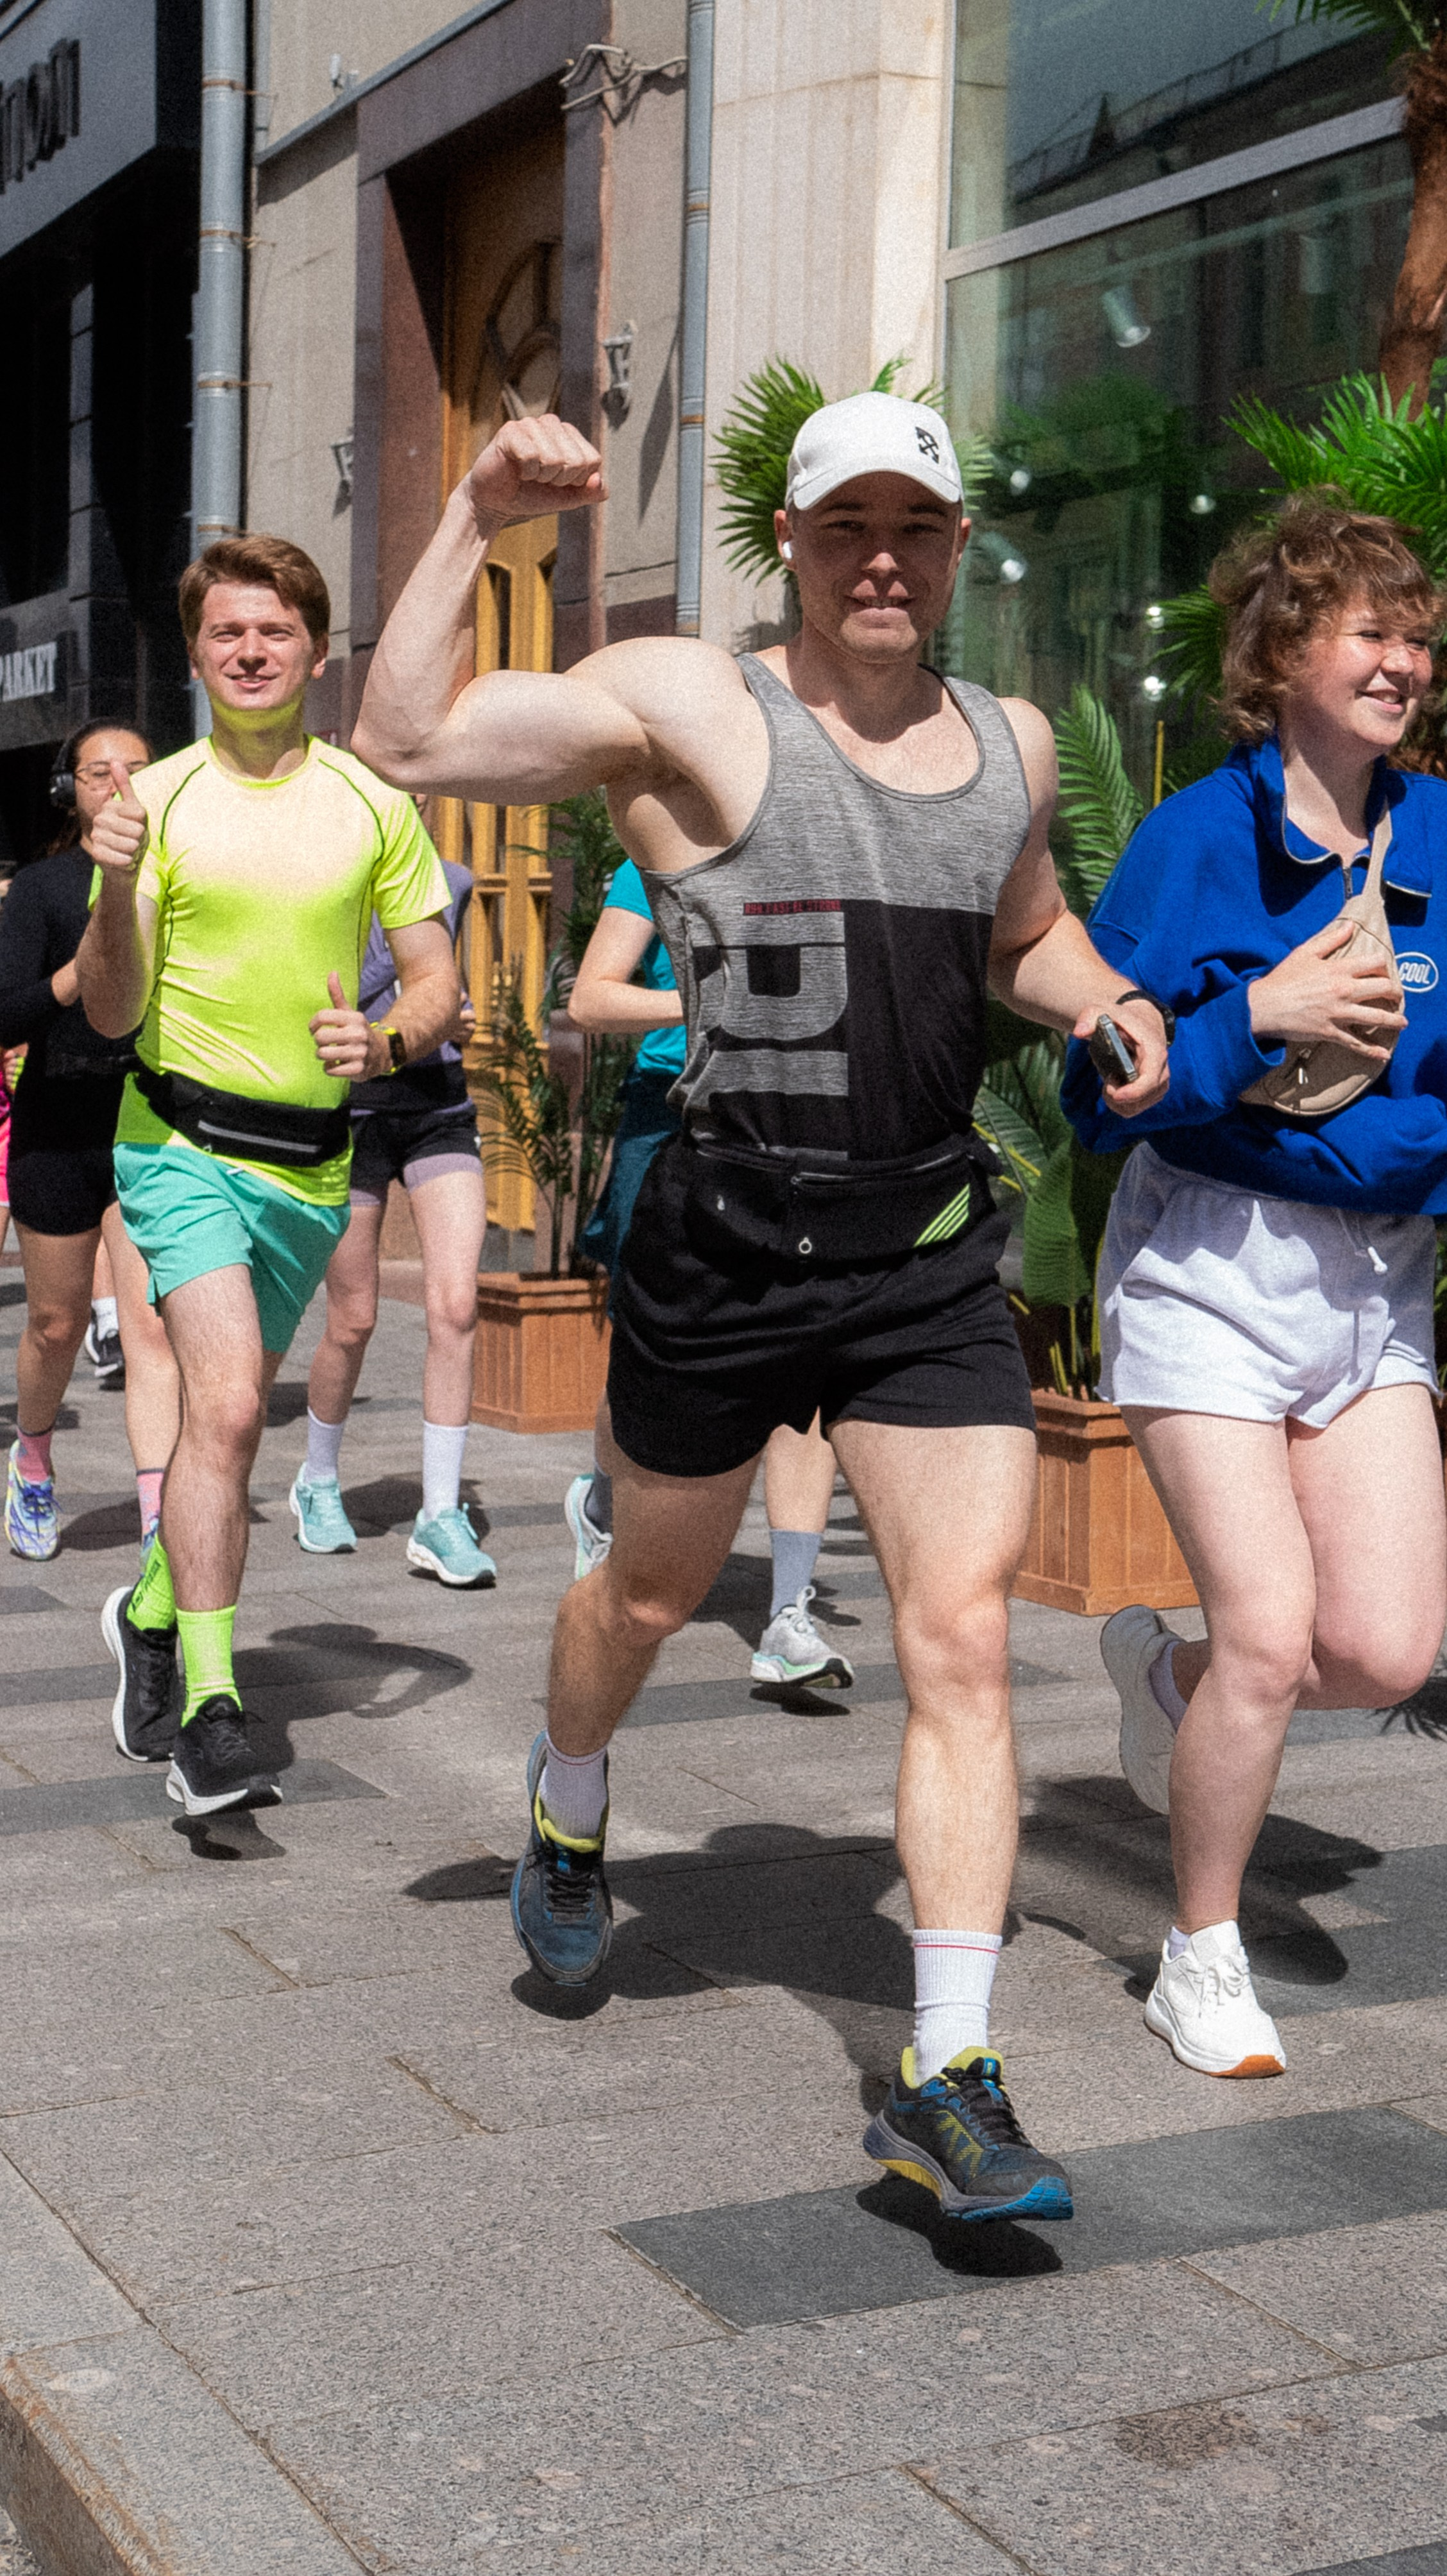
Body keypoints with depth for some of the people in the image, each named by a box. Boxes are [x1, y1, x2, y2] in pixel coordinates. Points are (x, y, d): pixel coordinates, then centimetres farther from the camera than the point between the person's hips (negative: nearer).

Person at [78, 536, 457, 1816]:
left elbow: (440, 986, 8)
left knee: (232, 1414, 14)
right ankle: (210, 1709, -19)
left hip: (314, 1165, 3)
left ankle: (153, 1610, 40)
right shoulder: (156, 798, 0)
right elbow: (113, 1013, -3)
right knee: (225, 1404, -21)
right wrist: (118, 886, -20)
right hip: (184, 1145, -3)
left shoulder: (374, 804, 5)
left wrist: (386, 1041, -14)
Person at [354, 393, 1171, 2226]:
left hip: (935, 1260, 4)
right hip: (726, 1240, -3)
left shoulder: (1013, 743, 12)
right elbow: (405, 739, -15)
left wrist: (1112, 1001, 10)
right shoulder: (687, 706, -6)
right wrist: (476, 521, -20)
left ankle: (948, 2084, -2)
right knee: (654, 1591, 17)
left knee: (964, 1640, -7)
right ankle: (567, 1815, 51)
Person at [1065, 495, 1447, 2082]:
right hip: (1209, 1265, -4)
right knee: (1272, 1635, -8)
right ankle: (1201, 1966, 15)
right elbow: (1099, 1093, -9)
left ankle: (1165, 1671, 29)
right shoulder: (1194, 842, -8)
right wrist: (1259, 1017, -21)